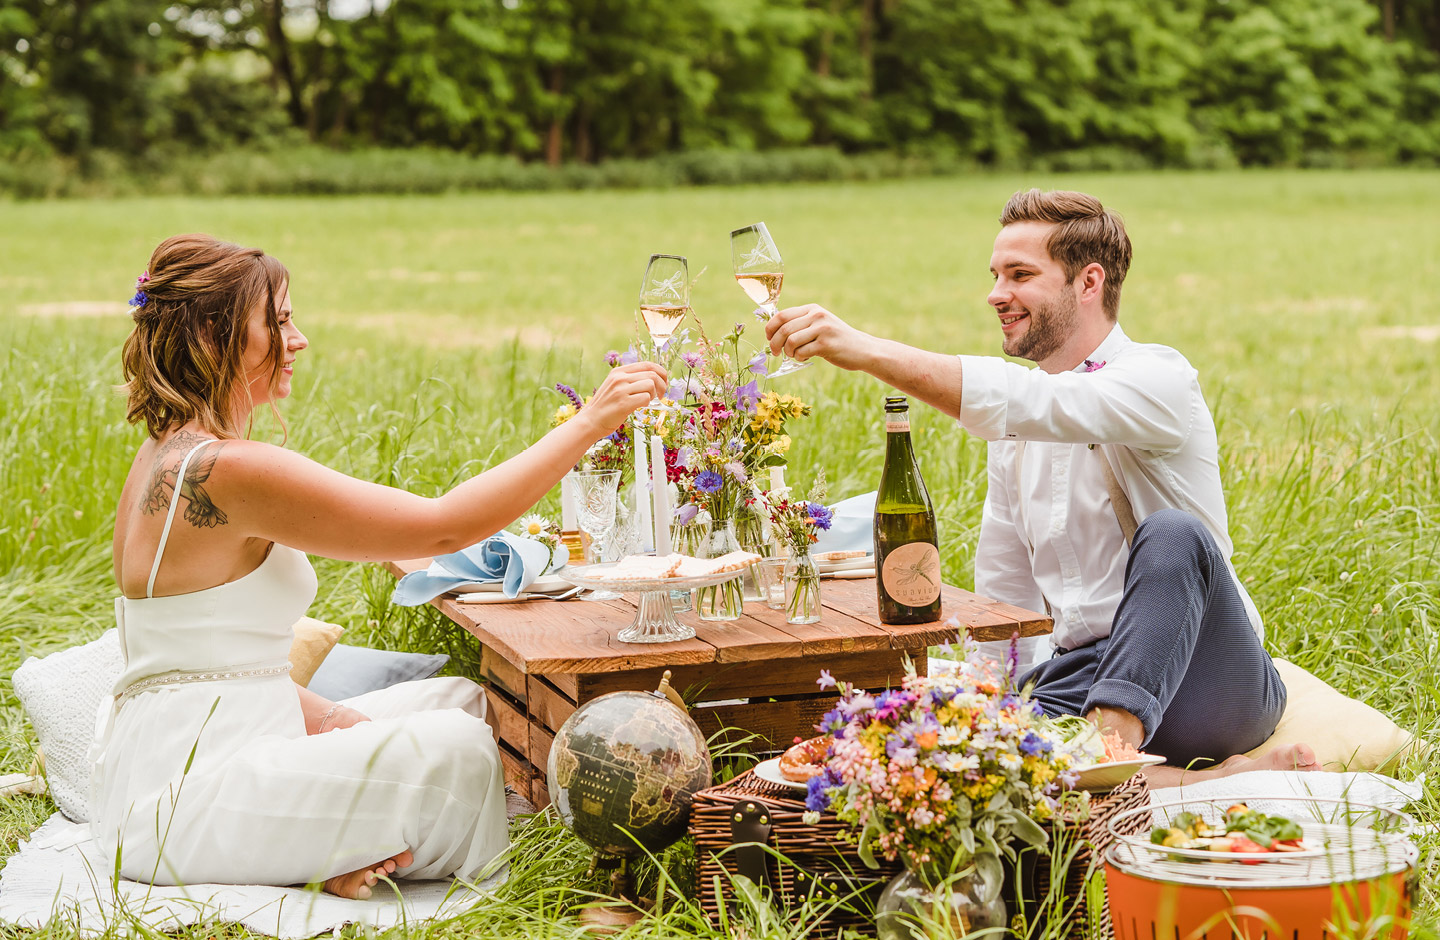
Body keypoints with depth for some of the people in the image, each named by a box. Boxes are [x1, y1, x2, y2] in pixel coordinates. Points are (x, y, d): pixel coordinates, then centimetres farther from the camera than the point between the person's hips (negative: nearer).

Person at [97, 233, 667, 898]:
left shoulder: (167, 457, 12)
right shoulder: (229, 470, -21)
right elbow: (446, 525, -22)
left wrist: (314, 714, 2)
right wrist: (590, 422, -17)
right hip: (179, 802, -10)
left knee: (458, 700, 9)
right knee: (455, 751, -20)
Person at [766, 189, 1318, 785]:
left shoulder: (1160, 379, -8)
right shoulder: (1012, 429, 15)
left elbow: (1033, 406, -28)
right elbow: (1002, 591, 20)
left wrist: (866, 350, -35)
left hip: (1199, 680, -4)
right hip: (1076, 680, 5)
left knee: (1172, 533, -34)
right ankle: (1203, 779, -28)